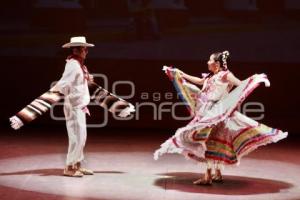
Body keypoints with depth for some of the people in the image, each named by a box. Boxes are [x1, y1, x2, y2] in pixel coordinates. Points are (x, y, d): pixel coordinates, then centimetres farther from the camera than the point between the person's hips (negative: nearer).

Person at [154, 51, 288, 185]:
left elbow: (240, 84, -13)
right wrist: (181, 74, 37)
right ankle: (217, 174, 22)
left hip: (216, 113, -8)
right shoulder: (210, 76, 15)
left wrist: (255, 79, -28)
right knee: (213, 143, 12)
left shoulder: (225, 75, -7)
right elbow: (199, 81, 32)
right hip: (206, 113, 8)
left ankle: (208, 177, -10)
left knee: (211, 140, -10)